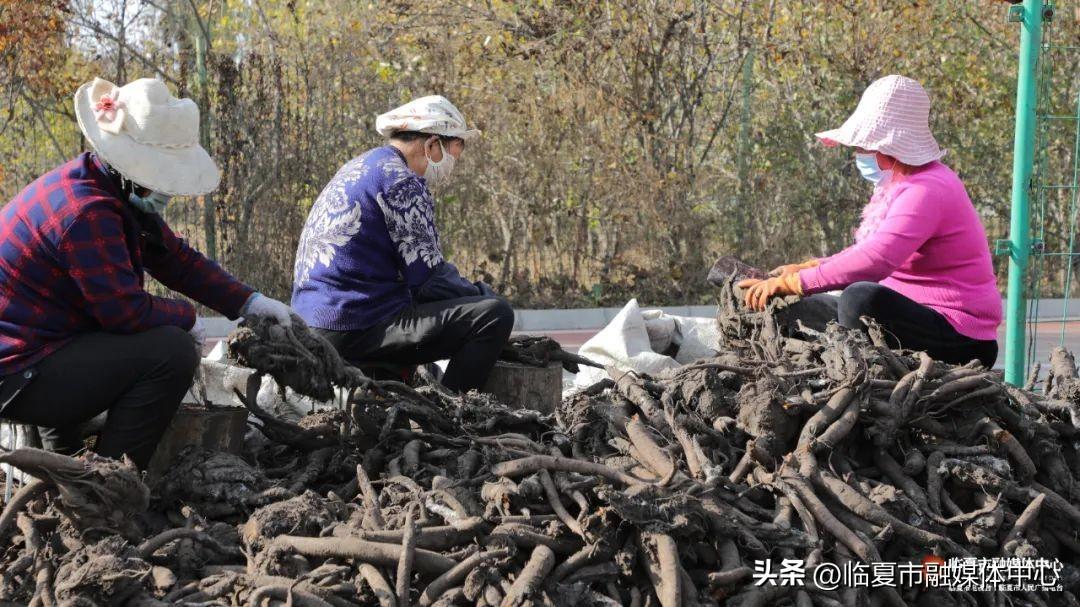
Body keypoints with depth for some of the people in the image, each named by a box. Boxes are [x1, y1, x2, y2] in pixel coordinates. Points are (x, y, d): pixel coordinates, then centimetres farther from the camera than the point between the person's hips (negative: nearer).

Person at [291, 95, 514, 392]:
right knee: (495, 314, -16)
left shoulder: (358, 169, 19)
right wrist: (484, 294, 3)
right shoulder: (401, 182, -11)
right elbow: (429, 279, -13)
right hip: (356, 329, -10)